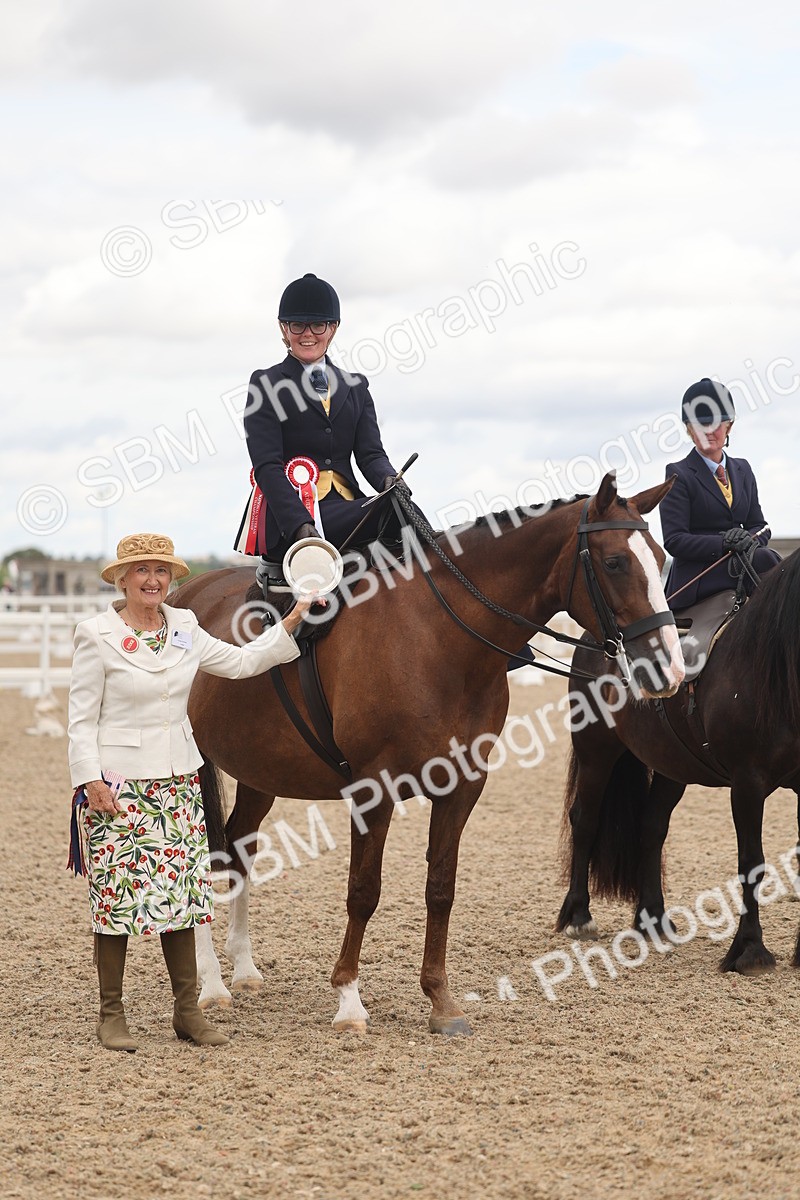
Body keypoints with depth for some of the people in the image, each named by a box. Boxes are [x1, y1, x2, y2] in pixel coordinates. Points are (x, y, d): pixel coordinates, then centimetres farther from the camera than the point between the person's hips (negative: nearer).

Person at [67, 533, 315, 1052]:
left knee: (181, 889, 6)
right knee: (117, 893, -2)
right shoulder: (97, 636, -6)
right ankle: (111, 1014, 9)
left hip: (178, 782, 5)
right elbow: (82, 719, -7)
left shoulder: (184, 629, 8)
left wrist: (290, 624, 8)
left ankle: (188, 1010, 14)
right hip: (117, 784, -5)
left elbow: (242, 662, 16)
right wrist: (91, 780, -15)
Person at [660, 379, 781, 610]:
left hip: (739, 564, 6)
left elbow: (759, 525, 17)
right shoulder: (678, 474, 1)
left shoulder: (743, 469, 20)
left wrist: (750, 539, -9)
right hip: (696, 579, -6)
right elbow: (674, 541, -8)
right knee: (765, 558, -31)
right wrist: (723, 544, -22)